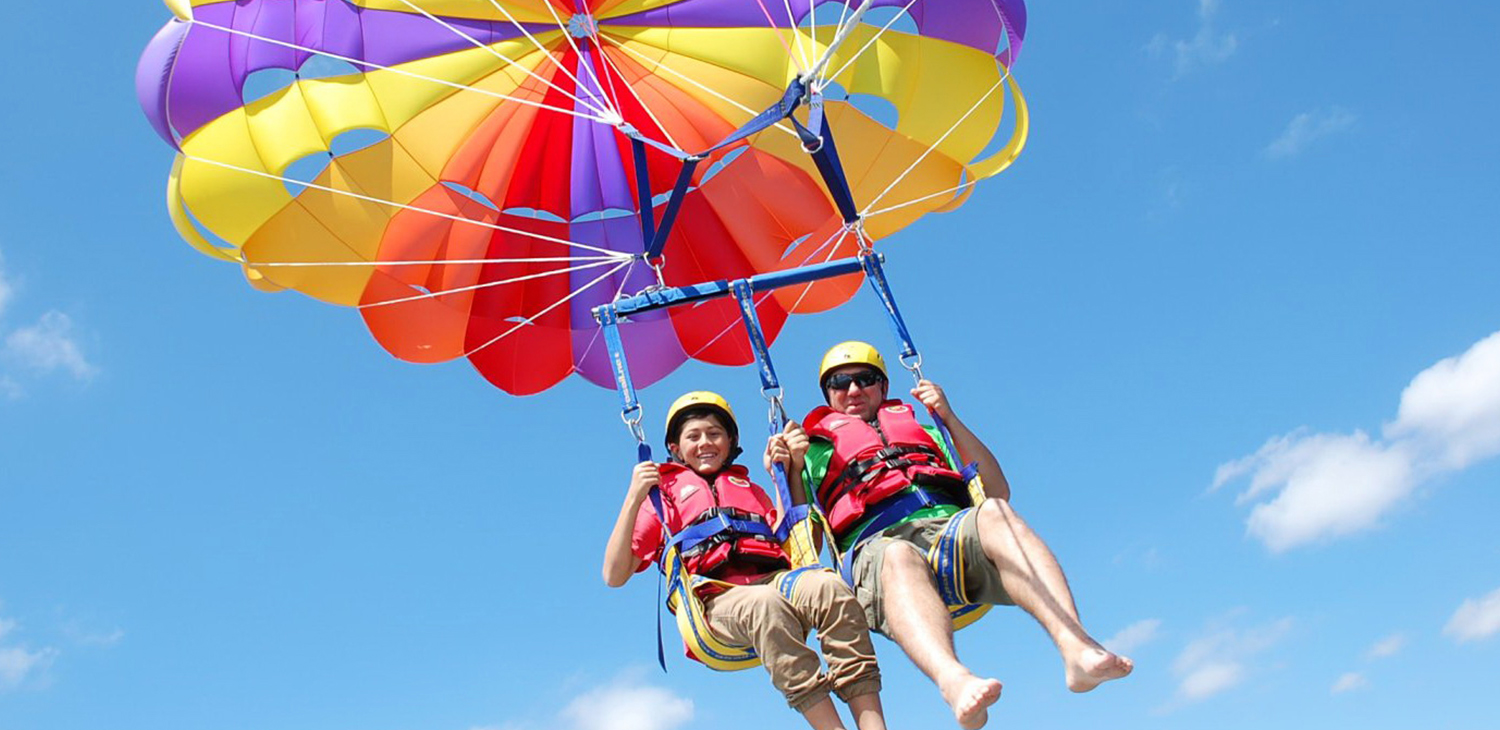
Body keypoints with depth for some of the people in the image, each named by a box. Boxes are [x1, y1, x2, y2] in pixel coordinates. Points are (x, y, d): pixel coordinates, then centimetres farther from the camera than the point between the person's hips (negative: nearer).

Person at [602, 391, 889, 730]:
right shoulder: (663, 493, 25)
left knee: (829, 585, -32)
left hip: (777, 579, 3)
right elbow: (614, 576, 12)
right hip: (718, 598, -3)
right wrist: (634, 498, 2)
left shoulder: (750, 489, 36)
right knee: (767, 603, -39)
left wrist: (792, 471, 19)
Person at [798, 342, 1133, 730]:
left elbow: (998, 490, 24)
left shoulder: (919, 427, 35)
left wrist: (949, 418, 17)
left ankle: (1076, 647, -50)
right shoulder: (816, 448, 31)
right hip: (878, 541, -2)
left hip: (952, 523, 2)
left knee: (994, 512, -32)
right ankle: (953, 680, -67)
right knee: (899, 557, -39)